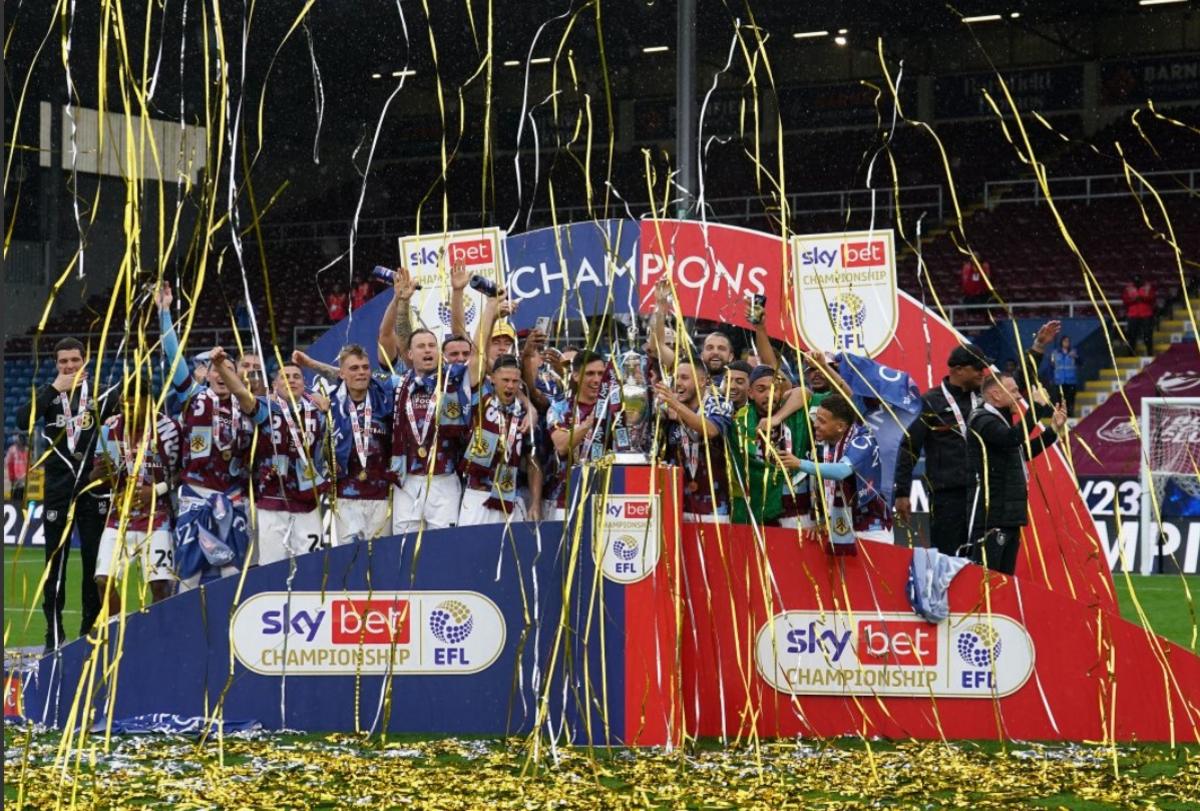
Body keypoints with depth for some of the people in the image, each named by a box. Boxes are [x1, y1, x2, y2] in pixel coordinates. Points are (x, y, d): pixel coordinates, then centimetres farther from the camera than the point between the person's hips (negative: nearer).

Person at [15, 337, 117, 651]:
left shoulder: (100, 394, 5)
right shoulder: (47, 394, 5)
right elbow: (23, 421, -13)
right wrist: (55, 389, -16)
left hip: (94, 489, 0)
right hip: (58, 491, 0)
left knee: (95, 561, 3)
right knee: (55, 562, 0)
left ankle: (92, 627, 13)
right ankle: (54, 633, 4)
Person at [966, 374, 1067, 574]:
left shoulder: (1000, 420, 19)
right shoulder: (982, 420, -11)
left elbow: (1026, 451, 29)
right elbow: (1013, 438, -28)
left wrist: (1053, 429, 22)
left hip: (1009, 514, 10)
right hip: (990, 515, -10)